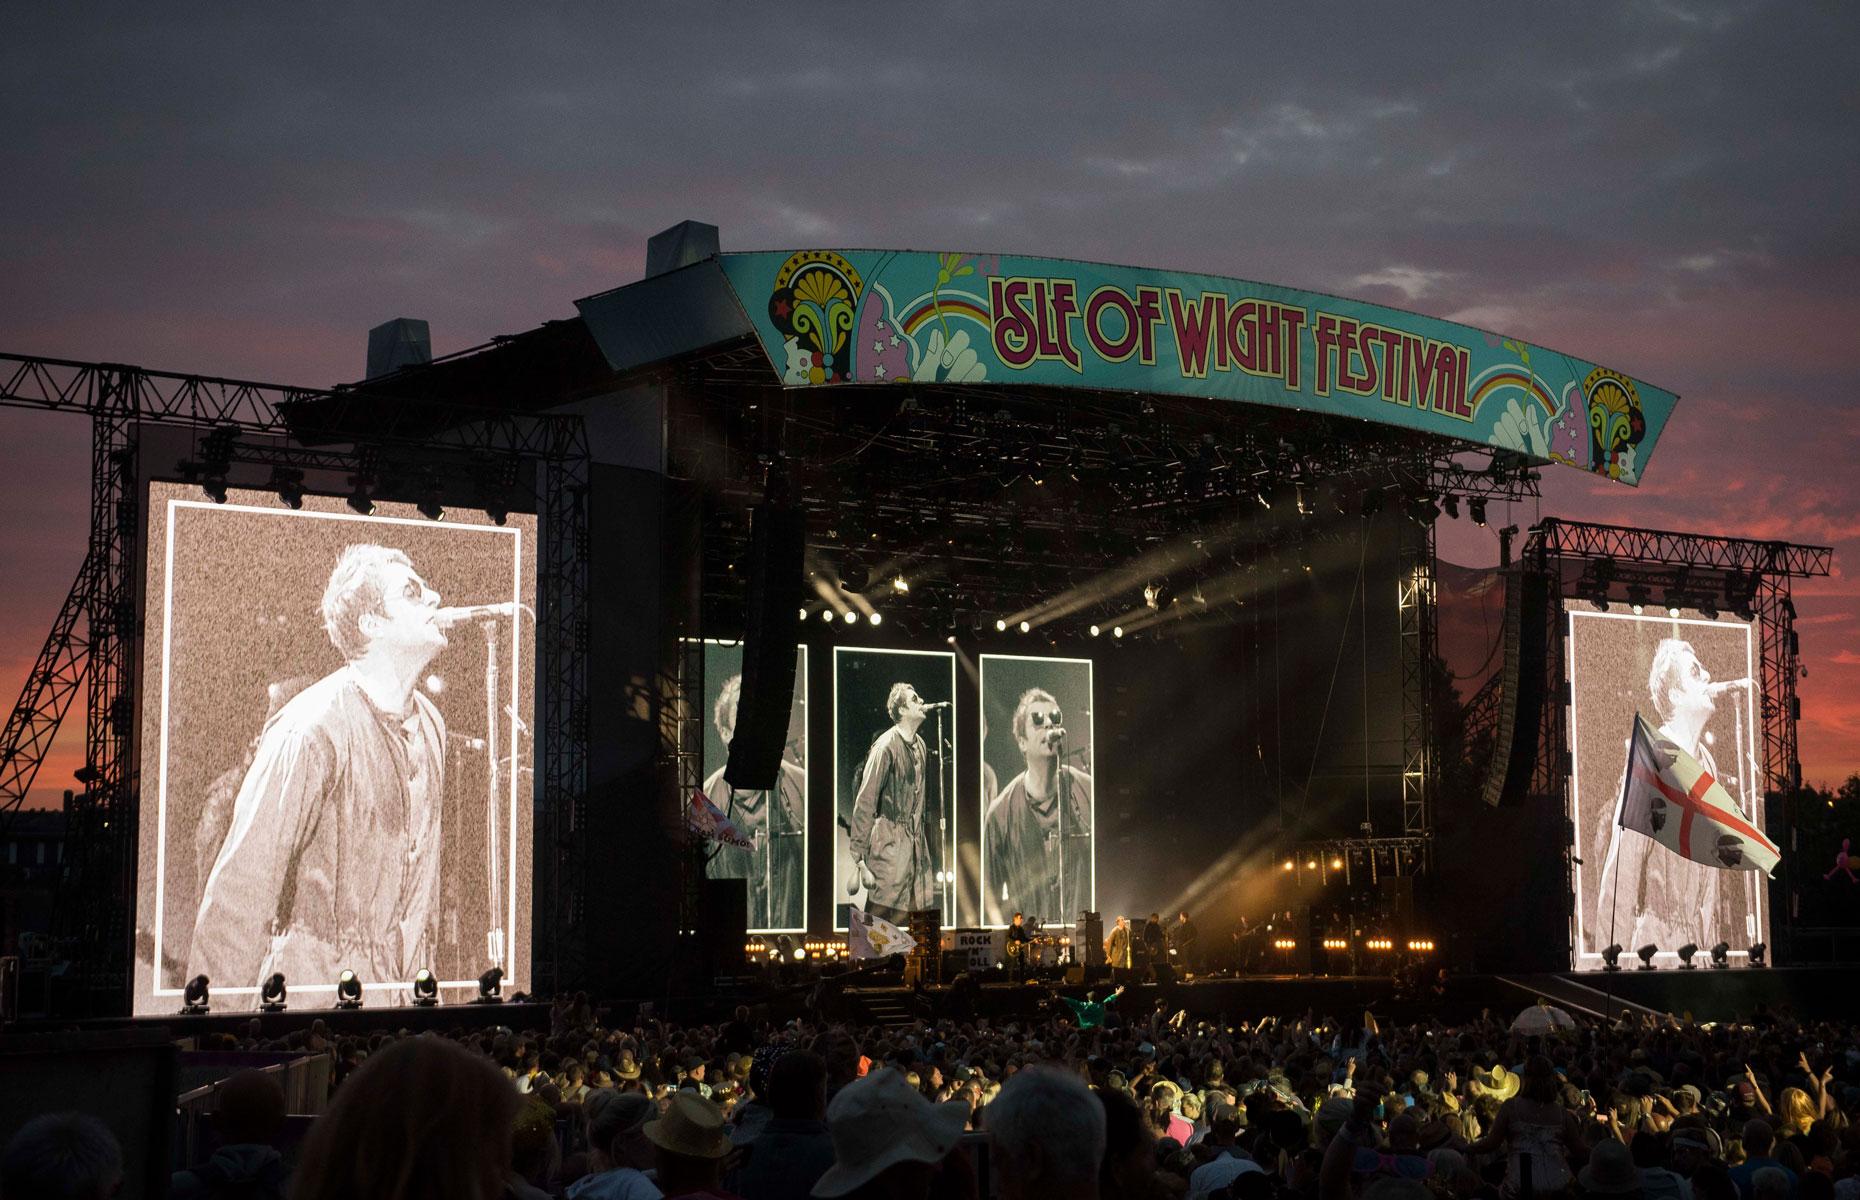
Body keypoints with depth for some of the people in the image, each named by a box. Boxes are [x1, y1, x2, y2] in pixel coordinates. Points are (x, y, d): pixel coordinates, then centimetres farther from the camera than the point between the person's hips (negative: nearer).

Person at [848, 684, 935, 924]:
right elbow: (864, 803, -13)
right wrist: (860, 859, -16)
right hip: (890, 846, -7)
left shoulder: (919, 744, 11)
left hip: (915, 842, 7)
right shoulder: (886, 747, -13)